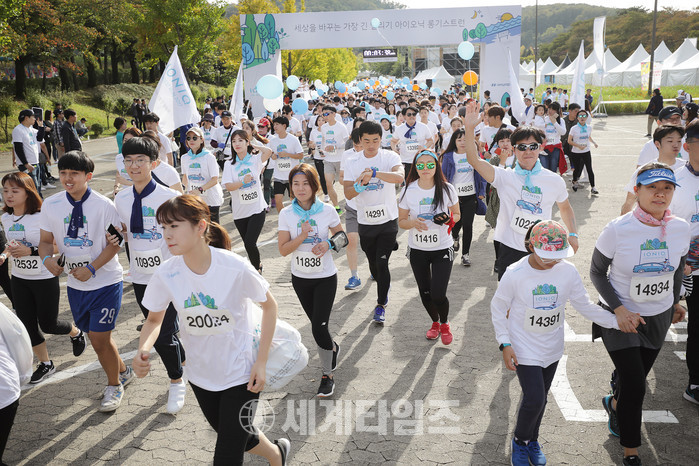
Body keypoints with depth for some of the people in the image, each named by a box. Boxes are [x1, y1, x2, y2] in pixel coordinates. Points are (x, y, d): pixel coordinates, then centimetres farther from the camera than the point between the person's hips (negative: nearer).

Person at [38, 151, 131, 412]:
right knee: (96, 337, 16)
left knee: (100, 339, -3)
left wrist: (92, 268, -20)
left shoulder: (103, 205, -14)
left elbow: (114, 243, -10)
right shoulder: (51, 205, -2)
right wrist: (47, 257, -17)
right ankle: (122, 372, 42)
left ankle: (114, 385, 22)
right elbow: (46, 240, 5)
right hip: (75, 285, 5)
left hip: (105, 282, -5)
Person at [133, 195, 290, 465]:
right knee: (235, 436, 24)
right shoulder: (166, 275, -15)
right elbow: (154, 320, 1)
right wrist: (142, 351, -21)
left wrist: (261, 362, -13)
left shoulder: (235, 268, -25)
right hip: (200, 375, 4)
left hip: (241, 375, -4)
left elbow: (269, 306, -10)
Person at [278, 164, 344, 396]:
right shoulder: (286, 214, -7)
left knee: (319, 327, -8)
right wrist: (302, 237, -24)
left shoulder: (327, 210, -10)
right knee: (317, 324, 16)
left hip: (325, 277, -3)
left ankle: (327, 375, 11)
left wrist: (328, 244, -17)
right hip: (300, 278, 3)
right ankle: (333, 348, 48)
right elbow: (283, 250, -8)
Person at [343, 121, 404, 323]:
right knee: (373, 265, 16)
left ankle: (381, 305, 7)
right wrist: (360, 183, -24)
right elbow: (348, 194, -4)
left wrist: (373, 173, -36)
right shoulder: (351, 163, 1)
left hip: (388, 220, -3)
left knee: (382, 263, -9)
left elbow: (399, 177, -27)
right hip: (365, 222, 3)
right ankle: (384, 286, 47)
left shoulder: (390, 157, -6)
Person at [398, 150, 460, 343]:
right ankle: (435, 323, 43)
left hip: (442, 249, -2)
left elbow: (457, 215, 4)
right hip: (417, 250, 2)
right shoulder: (408, 191, -7)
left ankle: (445, 324, 24)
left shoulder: (447, 189, -9)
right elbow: (401, 221, 0)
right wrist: (413, 222, -22)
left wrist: (448, 219, -19)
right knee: (425, 293, 13)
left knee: (438, 295, -9)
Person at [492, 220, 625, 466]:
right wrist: (505, 344, -11)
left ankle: (532, 440, 42)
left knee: (540, 397, 17)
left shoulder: (567, 271, -11)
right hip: (524, 349, -4)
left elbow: (585, 305, 1)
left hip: (551, 348, 4)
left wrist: (616, 321, -7)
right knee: (534, 399, -8)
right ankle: (520, 441, 21)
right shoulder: (515, 274, -20)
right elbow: (498, 308, -8)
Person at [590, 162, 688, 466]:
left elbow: (678, 268, 10)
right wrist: (619, 309, -21)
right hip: (620, 316, -4)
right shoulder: (617, 229, -22)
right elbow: (597, 272, -11)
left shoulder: (680, 228, -9)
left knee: (636, 376, 19)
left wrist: (675, 302, 19)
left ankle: (614, 403, 55)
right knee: (635, 386, -6)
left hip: (658, 317, 4)